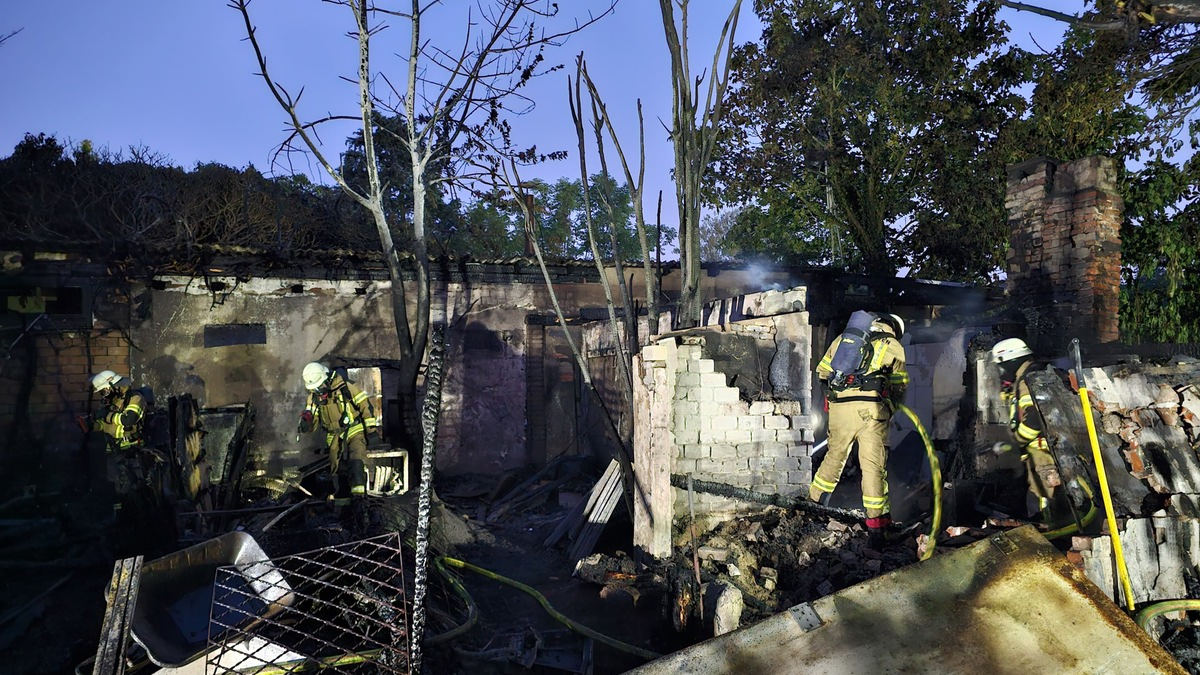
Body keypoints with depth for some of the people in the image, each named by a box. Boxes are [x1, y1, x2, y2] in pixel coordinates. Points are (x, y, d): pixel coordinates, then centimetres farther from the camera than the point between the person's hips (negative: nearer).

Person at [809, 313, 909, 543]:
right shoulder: (894, 346, 14)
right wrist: (890, 411, 30)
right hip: (870, 408, -3)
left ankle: (813, 503, 30)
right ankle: (877, 523, 1)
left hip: (838, 407, 3)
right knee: (873, 464, 0)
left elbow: (822, 371, 23)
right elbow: (899, 388, 16)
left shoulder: (842, 338, 21)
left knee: (834, 455, 19)